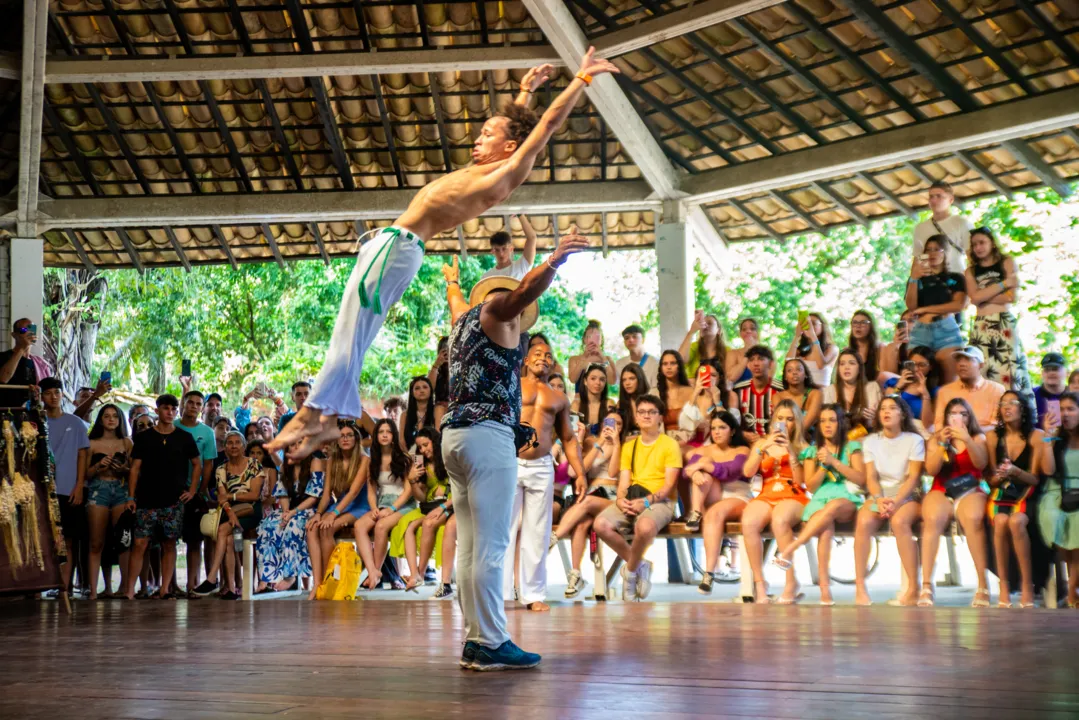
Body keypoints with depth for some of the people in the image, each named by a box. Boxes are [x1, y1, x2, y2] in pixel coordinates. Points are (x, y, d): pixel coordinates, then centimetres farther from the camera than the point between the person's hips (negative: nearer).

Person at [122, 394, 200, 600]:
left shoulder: (185, 438, 8)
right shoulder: (144, 437, 6)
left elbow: (196, 464, 15)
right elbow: (135, 468, 4)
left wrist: (192, 490, 5)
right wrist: (131, 496, -3)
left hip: (174, 500, 1)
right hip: (147, 500, -1)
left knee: (169, 544, 3)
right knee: (140, 543, -6)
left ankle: (164, 589, 8)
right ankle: (129, 589, -3)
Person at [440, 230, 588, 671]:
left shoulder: (463, 320, 25)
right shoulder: (493, 313, 3)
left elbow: (456, 300, 50)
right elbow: (522, 292, -21)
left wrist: (452, 283, 72)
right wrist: (554, 261, -37)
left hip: (454, 434, 9)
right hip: (487, 435, -9)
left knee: (470, 545, 7)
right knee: (491, 546, -12)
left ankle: (474, 640, 8)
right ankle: (490, 645, -14)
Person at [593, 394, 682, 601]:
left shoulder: (670, 444, 4)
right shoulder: (629, 447, 20)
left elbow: (669, 485, -5)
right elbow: (623, 482, 10)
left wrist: (646, 501, -20)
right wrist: (620, 499, -13)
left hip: (659, 501, -5)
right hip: (631, 500, 5)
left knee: (645, 526, -40)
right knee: (601, 524, -26)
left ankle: (630, 571, -11)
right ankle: (638, 565, -6)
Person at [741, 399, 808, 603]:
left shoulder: (802, 446, 14)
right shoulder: (762, 443, 20)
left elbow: (800, 481, 0)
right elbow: (748, 472, 4)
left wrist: (790, 451, -8)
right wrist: (763, 448, -8)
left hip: (793, 497, -2)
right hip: (766, 496, 2)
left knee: (780, 521, -39)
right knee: (748, 523, -34)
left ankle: (791, 582, -27)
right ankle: (759, 582, -24)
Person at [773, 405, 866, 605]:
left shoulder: (851, 447, 14)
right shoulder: (812, 451, 18)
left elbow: (861, 479, 2)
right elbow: (811, 486, 12)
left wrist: (834, 461, -6)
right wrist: (823, 466, -4)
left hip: (848, 501, -1)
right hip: (820, 501, 1)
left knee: (833, 506, -41)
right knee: (826, 529, -38)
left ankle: (789, 550, -43)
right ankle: (824, 587, -45)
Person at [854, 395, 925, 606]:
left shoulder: (914, 440, 3)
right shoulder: (870, 441, 12)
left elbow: (914, 476, -5)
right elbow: (871, 477, 3)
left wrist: (896, 501, -20)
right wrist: (879, 499, -17)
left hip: (908, 496, -2)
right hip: (880, 495, 2)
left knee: (899, 521, -36)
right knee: (864, 521, -31)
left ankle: (913, 588, -32)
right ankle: (860, 589, -31)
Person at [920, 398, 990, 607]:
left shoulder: (978, 438, 13)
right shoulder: (936, 439, 14)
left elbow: (981, 464, -6)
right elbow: (931, 470, 0)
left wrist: (967, 440, -19)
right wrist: (942, 444, -12)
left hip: (970, 492, 0)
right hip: (941, 492, 1)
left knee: (973, 519, -36)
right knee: (932, 520, -34)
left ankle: (983, 586, -33)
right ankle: (926, 586, -37)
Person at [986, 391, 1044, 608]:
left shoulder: (1036, 436, 0)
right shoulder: (993, 436, 6)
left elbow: (1034, 478, -2)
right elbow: (990, 478, 8)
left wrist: (1015, 471, -22)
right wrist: (999, 475, -16)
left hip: (1025, 495, -2)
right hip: (1000, 494, 2)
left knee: (1016, 521, -35)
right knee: (1001, 521, -33)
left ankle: (1027, 585, -27)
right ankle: (1003, 585, -25)